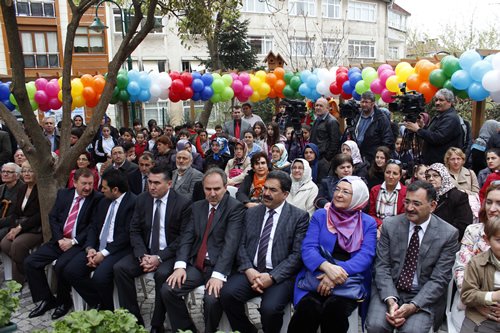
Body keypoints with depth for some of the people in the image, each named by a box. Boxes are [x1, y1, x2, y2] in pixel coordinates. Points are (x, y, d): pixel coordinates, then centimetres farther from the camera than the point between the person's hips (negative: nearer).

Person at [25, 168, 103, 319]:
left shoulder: (97, 198, -7)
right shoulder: (63, 193, 10)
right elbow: (53, 217, 8)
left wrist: (73, 241, -16)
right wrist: (59, 239, -6)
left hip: (79, 243, -6)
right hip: (60, 240, 6)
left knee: (61, 265, -28)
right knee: (30, 262, -5)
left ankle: (64, 301, -1)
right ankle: (47, 299, 10)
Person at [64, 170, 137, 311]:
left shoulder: (133, 202, -12)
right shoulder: (104, 202, 17)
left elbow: (127, 234, -17)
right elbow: (93, 226, 15)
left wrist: (104, 253, -16)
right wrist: (90, 248, -3)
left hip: (119, 249, -8)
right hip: (98, 247, 9)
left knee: (100, 277, -29)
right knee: (70, 271, -6)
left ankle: (109, 311, 0)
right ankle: (98, 303, 8)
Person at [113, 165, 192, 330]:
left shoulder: (183, 203, -9)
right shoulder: (142, 199, 6)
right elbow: (135, 231, 4)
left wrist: (160, 258, -20)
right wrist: (142, 256, -13)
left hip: (169, 254, -5)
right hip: (146, 252, 5)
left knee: (163, 274, -33)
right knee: (119, 268, -17)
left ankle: (157, 324, -11)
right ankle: (133, 318, -5)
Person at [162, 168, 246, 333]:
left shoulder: (235, 207, -6)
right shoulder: (197, 206, 14)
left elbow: (230, 243, -16)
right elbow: (187, 237, 7)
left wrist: (218, 275, -26)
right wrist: (180, 265, -9)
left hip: (220, 266, -5)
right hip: (196, 265, 6)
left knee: (212, 299, -28)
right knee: (167, 290, -12)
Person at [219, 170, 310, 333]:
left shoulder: (299, 216, 2)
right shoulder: (251, 213, 15)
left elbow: (297, 254, -5)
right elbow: (242, 245, 10)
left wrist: (272, 277, -15)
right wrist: (248, 270, -9)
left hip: (280, 275, -3)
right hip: (251, 271, 4)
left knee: (270, 308, -30)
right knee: (227, 293, -23)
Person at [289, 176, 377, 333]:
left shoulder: (368, 223, 11)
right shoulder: (320, 215, 11)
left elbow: (366, 256, -3)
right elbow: (307, 249, 0)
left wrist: (339, 270, -22)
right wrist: (328, 266, -22)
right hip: (315, 276, 1)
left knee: (335, 308, -33)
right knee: (309, 307, -32)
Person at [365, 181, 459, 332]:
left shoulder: (449, 234, -4)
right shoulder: (389, 225, 0)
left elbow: (440, 279, -7)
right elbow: (382, 267, -2)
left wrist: (413, 306, -18)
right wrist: (390, 301, -17)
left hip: (424, 296, -1)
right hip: (389, 290, 1)